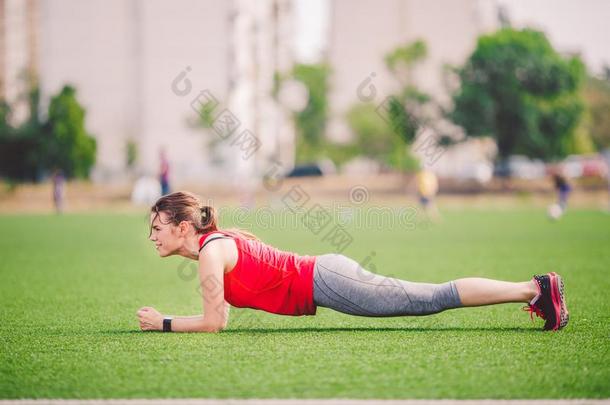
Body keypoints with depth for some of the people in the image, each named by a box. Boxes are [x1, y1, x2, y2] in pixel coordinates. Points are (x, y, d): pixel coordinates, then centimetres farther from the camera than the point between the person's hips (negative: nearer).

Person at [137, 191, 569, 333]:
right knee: (432, 300, 10)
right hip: (323, 274, 8)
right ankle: (535, 287, 12)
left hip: (324, 283, -8)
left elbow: (213, 322, -15)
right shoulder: (223, 236, 13)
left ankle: (535, 289, -9)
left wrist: (164, 323, -5)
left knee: (434, 299, -8)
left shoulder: (211, 252, -13)